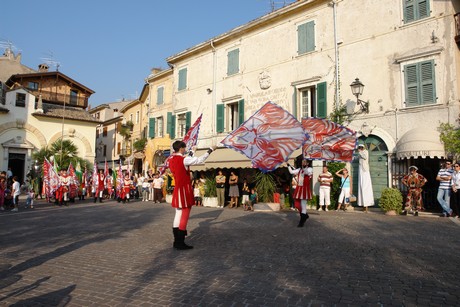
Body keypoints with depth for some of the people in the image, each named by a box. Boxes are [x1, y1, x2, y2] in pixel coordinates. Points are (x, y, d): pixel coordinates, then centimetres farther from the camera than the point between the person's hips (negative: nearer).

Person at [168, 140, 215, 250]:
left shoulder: (171, 160, 8)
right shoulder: (184, 159, -16)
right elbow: (200, 160, -11)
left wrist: (191, 152, 34)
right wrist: (210, 150, -1)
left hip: (177, 190, 9)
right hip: (184, 190, -9)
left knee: (178, 215, 13)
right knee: (184, 216, -3)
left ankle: (177, 241, 19)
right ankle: (180, 243, 2)